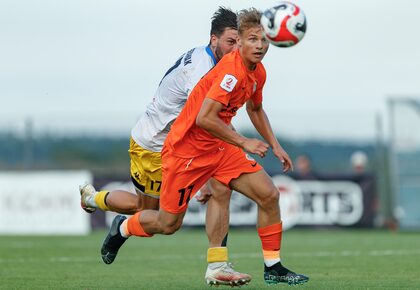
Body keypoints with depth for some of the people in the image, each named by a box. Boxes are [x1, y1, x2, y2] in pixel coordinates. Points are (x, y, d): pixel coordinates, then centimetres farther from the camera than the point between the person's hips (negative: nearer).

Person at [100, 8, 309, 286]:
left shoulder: (258, 72, 3)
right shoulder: (232, 70, -26)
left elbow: (255, 109, 26)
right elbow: (204, 119, -33)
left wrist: (274, 145, 19)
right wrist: (244, 143, -26)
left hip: (219, 148, 8)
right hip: (186, 149, -8)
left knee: (269, 195, -6)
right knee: (169, 224, 3)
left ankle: (273, 267, 4)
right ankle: (123, 227, 34)